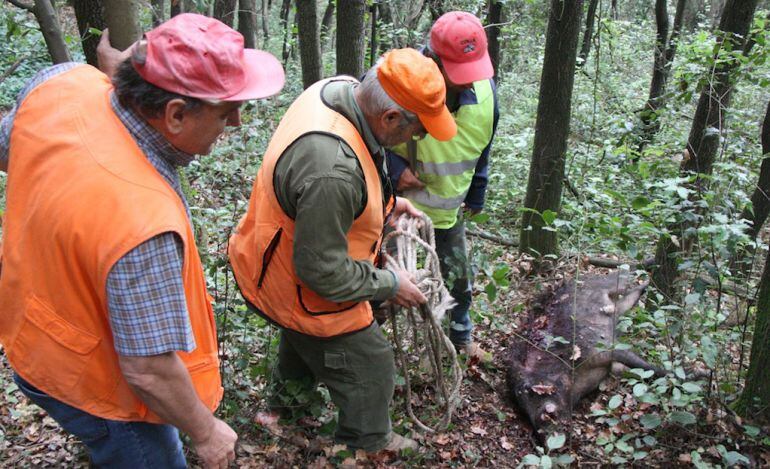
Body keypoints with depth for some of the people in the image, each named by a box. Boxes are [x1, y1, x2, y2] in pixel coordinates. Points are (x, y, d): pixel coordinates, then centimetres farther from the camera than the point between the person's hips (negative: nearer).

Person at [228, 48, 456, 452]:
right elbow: (324, 272, -32)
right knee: (369, 367, 12)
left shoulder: (340, 88, -13)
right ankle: (368, 445, 39)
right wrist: (390, 284, -18)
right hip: (298, 288, -9)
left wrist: (384, 203, 2)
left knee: (304, 337, 36)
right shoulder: (332, 172, -43)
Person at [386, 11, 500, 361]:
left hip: (450, 209, 4)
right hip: (399, 203, -4)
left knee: (458, 277, 18)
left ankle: (461, 338, 43)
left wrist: (476, 195, 13)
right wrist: (392, 168, -23)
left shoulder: (484, 87, -11)